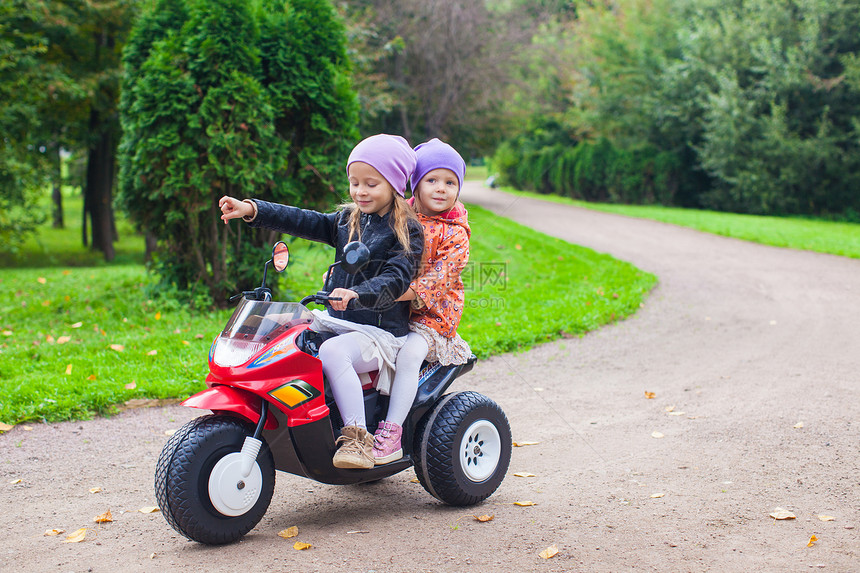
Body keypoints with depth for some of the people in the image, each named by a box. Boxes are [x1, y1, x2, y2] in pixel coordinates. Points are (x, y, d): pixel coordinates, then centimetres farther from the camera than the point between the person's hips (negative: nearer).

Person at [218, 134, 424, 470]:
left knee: (332, 352, -35)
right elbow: (304, 221, 5)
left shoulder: (407, 231, -6)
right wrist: (252, 210, -7)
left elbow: (395, 280, -20)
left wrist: (356, 294, -38)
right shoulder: (347, 220, 14)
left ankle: (356, 436, -34)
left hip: (381, 331, -8)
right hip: (337, 320, 8)